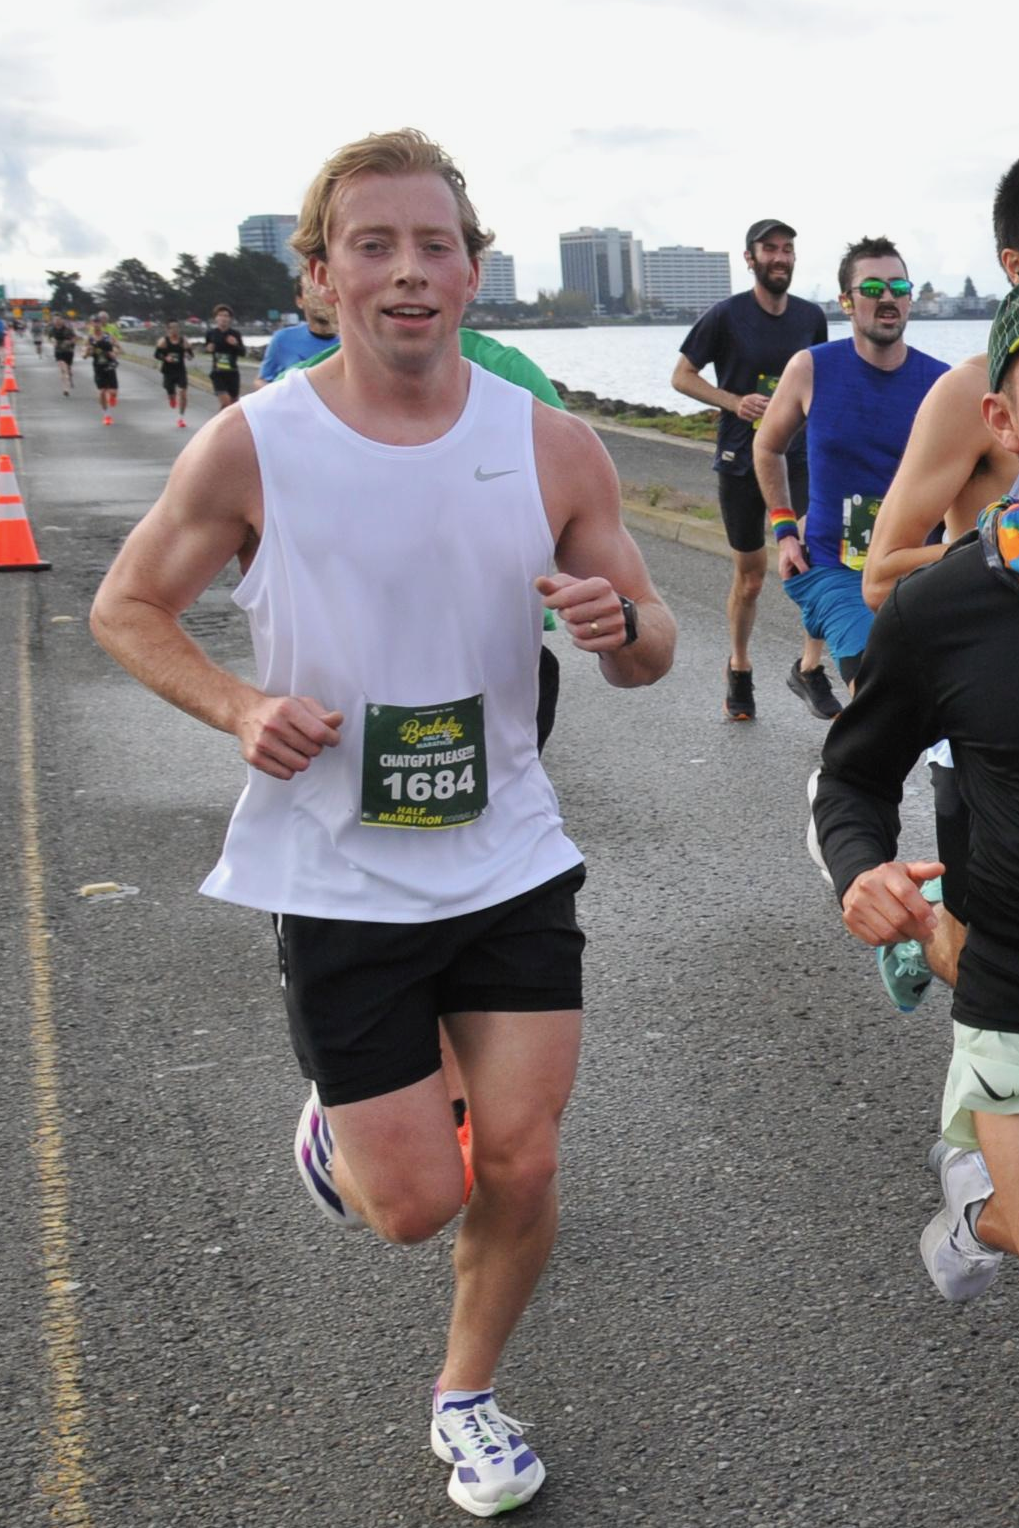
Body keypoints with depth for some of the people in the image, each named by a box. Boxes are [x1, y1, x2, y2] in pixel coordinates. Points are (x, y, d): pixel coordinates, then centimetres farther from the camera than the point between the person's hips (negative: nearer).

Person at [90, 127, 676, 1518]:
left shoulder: (553, 447, -5)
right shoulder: (250, 449, -11)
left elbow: (650, 653, 3)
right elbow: (126, 607, 2)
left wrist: (619, 625, -22)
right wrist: (239, 707, -16)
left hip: (513, 859, 2)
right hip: (338, 877, -2)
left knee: (521, 1161, 5)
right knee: (414, 1204, 2)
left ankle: (467, 1395, 35)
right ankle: (334, 1132, 40)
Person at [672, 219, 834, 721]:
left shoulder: (811, 316, 5)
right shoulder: (727, 316, -6)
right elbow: (682, 375, -3)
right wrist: (736, 403, -17)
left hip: (799, 457, 2)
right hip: (741, 461, -2)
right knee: (750, 573, 7)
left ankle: (809, 667, -6)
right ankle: (739, 670, 28)